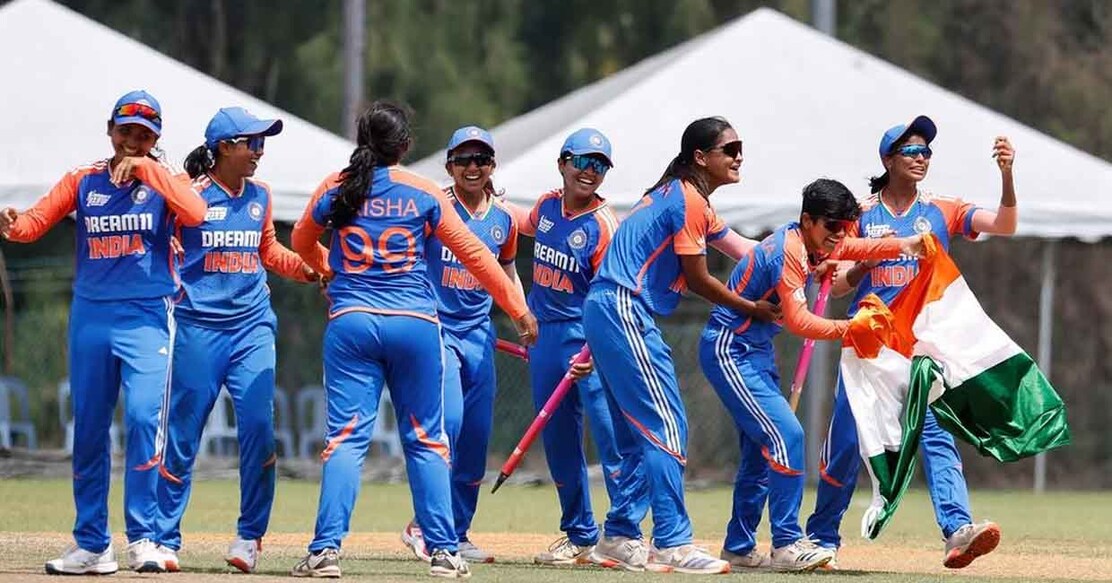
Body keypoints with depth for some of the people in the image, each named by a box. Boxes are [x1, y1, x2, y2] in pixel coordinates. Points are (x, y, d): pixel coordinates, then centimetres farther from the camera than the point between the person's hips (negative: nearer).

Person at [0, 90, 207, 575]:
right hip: (90, 316, 3)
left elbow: (196, 214, -18)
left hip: (147, 317, -3)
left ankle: (142, 538, -13)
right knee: (87, 430, 6)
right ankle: (91, 546, 13)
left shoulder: (165, 181, 3)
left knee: (144, 418, -17)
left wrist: (147, 169, -19)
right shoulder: (83, 181, 9)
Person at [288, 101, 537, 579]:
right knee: (426, 439, 8)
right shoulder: (423, 194, 0)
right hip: (414, 324, -1)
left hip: (350, 323, 1)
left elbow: (302, 243, 22)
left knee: (346, 437, 0)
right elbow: (474, 255, 3)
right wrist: (519, 310, 10)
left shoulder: (335, 190, 4)